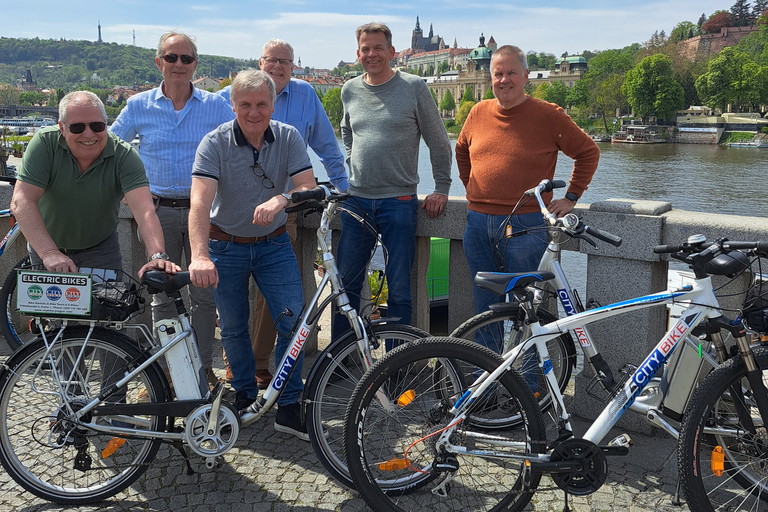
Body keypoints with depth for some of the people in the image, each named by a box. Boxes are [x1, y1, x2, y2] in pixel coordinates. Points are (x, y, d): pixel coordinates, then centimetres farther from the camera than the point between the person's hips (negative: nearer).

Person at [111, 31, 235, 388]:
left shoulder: (216, 105, 3)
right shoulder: (139, 106, 4)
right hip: (159, 210, 1)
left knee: (204, 294, 5)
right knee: (162, 294, 7)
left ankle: (204, 366, 19)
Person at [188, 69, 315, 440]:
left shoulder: (289, 138, -9)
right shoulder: (215, 143, -17)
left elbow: (307, 187, -18)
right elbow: (200, 202, -29)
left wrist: (281, 199, -42)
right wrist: (199, 256, -45)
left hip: (274, 244, 1)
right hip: (226, 246, -1)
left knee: (294, 322, -9)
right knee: (233, 328, 10)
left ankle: (288, 407, 4)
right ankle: (245, 395, 32)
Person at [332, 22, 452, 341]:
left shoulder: (414, 87, -2)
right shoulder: (350, 90, 10)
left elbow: (439, 142, 3)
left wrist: (442, 189, -1)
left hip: (399, 201, -3)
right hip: (356, 200, 4)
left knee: (399, 289, 0)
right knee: (346, 284, 7)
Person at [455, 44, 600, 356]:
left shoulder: (549, 115, -4)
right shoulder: (479, 113, 9)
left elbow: (589, 152, 3)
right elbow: (462, 150, 28)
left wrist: (570, 198, 0)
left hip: (524, 226, -5)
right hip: (478, 224, 5)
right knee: (485, 307, 12)